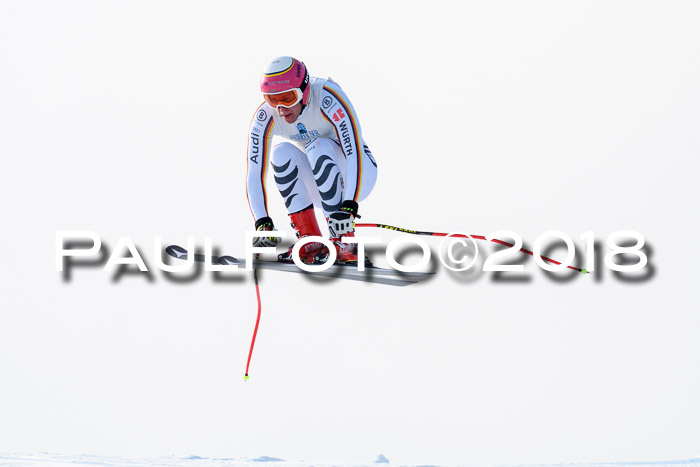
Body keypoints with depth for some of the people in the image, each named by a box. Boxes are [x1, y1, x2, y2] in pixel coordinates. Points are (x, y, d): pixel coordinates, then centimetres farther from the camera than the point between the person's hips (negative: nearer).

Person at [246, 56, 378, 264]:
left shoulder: (327, 98, -28)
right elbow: (254, 175, -19)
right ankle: (309, 241, -22)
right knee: (282, 152, -23)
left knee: (318, 147, -32)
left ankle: (344, 241, -31)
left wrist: (349, 207, -44)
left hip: (357, 176, -4)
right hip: (317, 187, 4)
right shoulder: (265, 117, -17)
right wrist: (263, 223, -32)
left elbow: (354, 151, -34)